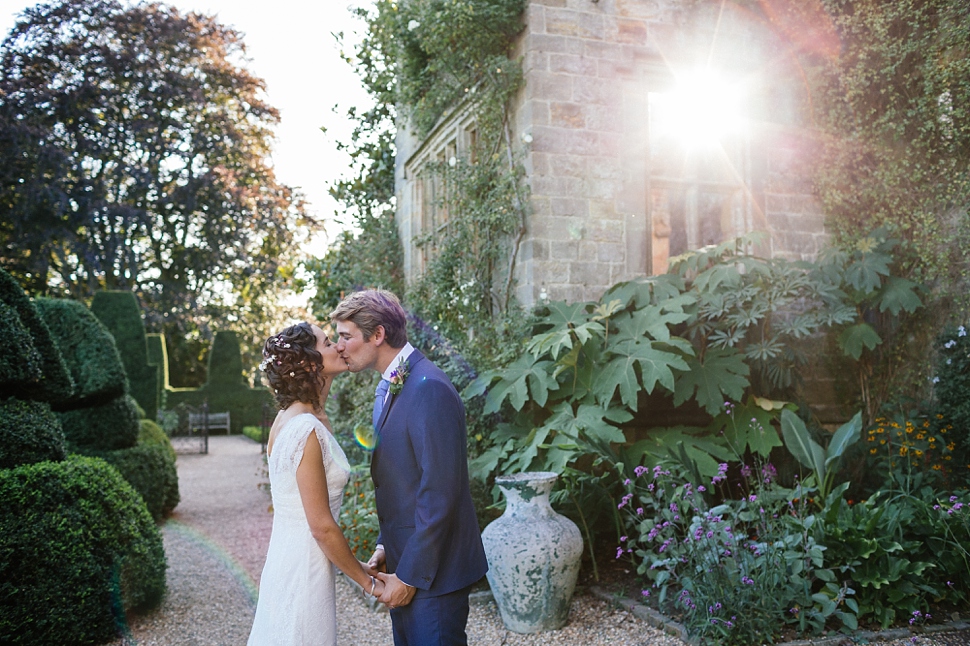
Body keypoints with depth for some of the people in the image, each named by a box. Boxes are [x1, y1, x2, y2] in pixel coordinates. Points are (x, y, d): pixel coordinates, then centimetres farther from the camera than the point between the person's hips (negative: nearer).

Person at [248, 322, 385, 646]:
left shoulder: (291, 418, 6)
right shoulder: (306, 429, -22)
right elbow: (322, 527, -20)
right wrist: (368, 582, -9)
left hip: (285, 561, 9)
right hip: (304, 569, -9)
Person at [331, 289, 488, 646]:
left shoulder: (429, 389, -21)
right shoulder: (387, 388, 10)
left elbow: (439, 493, -23)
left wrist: (410, 576, -18)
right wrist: (385, 546, 8)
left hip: (433, 569, -9)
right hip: (404, 561, 9)